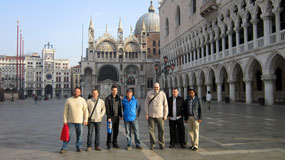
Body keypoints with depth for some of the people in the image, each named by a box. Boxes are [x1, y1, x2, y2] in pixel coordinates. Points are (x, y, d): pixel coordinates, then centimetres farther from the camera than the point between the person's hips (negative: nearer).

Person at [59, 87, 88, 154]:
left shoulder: (82, 100, 3)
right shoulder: (69, 100, 2)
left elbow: (85, 111, 4)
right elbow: (65, 111, 3)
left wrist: (85, 120, -2)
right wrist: (65, 120, -1)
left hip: (79, 121, 1)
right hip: (70, 121, -1)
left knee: (79, 135, 7)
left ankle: (78, 147, 19)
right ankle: (64, 148, 7)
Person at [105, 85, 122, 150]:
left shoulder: (118, 98, 9)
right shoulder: (108, 98, -8)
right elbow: (107, 108, -10)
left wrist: (120, 115, 11)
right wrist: (109, 117, -15)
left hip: (117, 117, 5)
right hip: (111, 117, -5)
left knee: (116, 131, 9)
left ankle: (115, 143, 19)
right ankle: (109, 144, 8)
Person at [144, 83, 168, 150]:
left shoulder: (162, 94, 0)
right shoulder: (149, 93, 1)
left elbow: (165, 105, 2)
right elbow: (146, 104, 3)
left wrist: (165, 115, -1)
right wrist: (146, 114, -2)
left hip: (160, 115, 0)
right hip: (151, 115, 0)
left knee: (161, 130, 2)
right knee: (151, 130, 2)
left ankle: (162, 144, 14)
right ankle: (152, 144, 11)